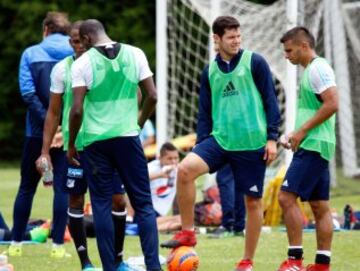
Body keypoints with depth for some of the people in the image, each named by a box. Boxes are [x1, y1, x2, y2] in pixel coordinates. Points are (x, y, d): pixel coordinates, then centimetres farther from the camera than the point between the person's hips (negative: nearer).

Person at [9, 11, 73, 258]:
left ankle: (16, 243, 14)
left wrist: (48, 124, -13)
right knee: (62, 187, 3)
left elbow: (28, 93, -10)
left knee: (27, 187, 11)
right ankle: (58, 244, -1)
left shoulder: (31, 54, 0)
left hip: (37, 132, 0)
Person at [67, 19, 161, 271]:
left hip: (95, 140, -1)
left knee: (102, 205, 6)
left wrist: (71, 144, 4)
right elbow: (152, 96, 2)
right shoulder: (135, 55, 3)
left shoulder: (83, 63, -5)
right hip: (127, 137, 1)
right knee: (143, 203, 7)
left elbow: (77, 110, -8)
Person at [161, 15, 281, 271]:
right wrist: (201, 145, 9)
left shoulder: (255, 62, -2)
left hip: (252, 143, -3)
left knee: (253, 201, 2)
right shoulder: (210, 72, 10)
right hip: (219, 139, 3)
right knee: (186, 169, -22)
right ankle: (187, 232, -10)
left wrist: (272, 138, -6)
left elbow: (271, 101, -1)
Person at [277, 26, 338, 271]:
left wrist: (302, 131, -17)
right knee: (320, 205, 8)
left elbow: (332, 104, -21)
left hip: (313, 146, -10)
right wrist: (296, 136, 16)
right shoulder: (312, 70, 19)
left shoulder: (318, 68, -11)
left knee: (287, 197, -13)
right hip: (317, 147, 10)